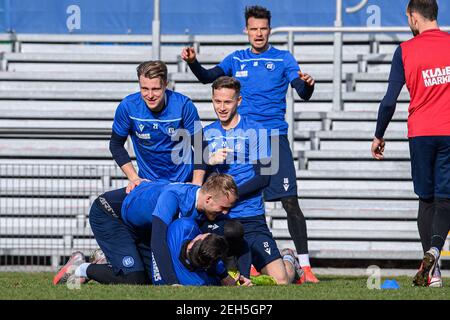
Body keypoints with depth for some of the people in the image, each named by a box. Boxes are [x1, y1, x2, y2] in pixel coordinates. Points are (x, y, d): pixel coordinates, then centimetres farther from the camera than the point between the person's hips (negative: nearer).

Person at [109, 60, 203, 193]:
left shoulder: (184, 105, -16)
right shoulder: (127, 106, -13)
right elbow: (116, 145, 2)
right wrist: (134, 178, -6)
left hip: (184, 182, -1)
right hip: (147, 181, 1)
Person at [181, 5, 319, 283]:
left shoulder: (283, 59, 5)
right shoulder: (237, 59, 14)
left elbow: (303, 94, -4)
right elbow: (208, 77, 6)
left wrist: (308, 85, -27)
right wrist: (192, 62, -14)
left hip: (274, 138, -3)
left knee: (290, 203, -10)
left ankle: (305, 266, -11)